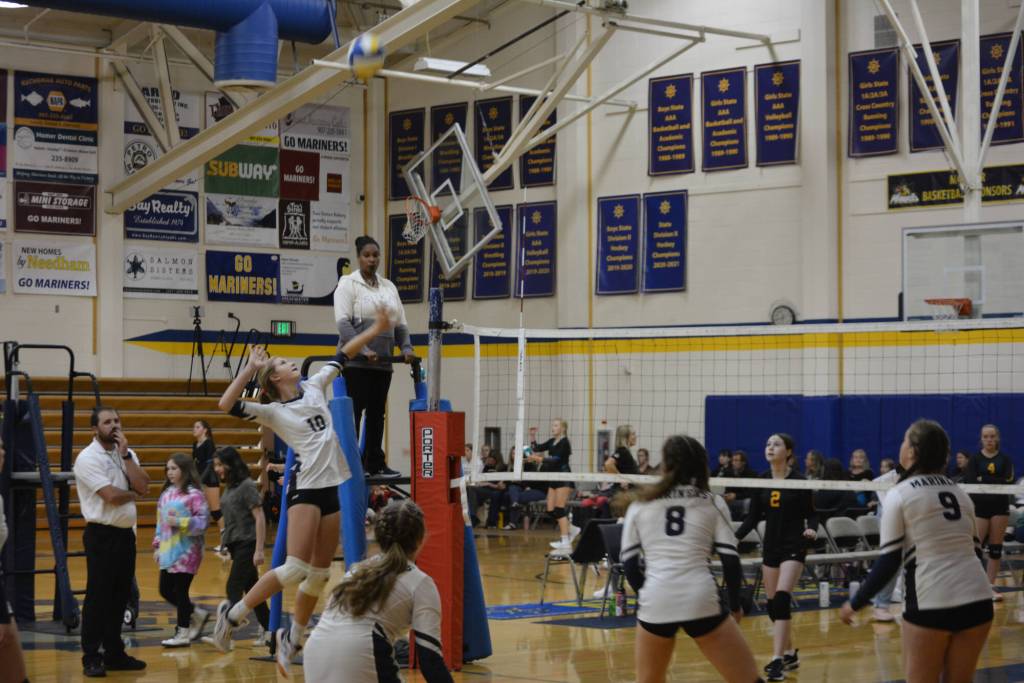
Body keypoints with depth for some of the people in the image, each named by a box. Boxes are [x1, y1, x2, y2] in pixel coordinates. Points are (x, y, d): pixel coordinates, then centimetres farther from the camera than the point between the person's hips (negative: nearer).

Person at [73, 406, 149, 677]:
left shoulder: (126, 453, 12)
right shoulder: (88, 458, -10)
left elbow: (143, 486, -4)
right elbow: (111, 495, -20)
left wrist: (125, 454, -6)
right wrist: (133, 494, -1)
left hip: (125, 533, 7)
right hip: (101, 535, -7)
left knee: (120, 596, 12)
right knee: (97, 598, -4)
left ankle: (114, 653, 21)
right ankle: (91, 658, 1)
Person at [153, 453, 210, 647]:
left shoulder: (194, 495, -10)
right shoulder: (166, 494, 12)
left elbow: (202, 521, -14)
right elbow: (160, 522, 17)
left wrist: (180, 522, -21)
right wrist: (157, 546, 15)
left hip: (186, 551, -8)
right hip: (168, 551, 8)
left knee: (180, 591, -2)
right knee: (165, 590, 9)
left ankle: (183, 633, 10)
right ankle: (197, 615, 28)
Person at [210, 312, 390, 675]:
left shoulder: (314, 388, 13)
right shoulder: (273, 411, -3)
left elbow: (342, 355, 17)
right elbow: (227, 404, -16)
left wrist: (376, 328, 13)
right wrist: (250, 368, -13)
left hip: (331, 489, 6)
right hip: (305, 489, -6)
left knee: (320, 574, 5)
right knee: (295, 569, -17)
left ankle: (292, 638, 18)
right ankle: (233, 614, -3)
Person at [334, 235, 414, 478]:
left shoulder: (389, 287, 16)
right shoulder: (348, 284, -2)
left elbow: (400, 324, 16)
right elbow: (343, 323, -13)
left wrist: (406, 348, -2)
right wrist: (364, 350, -24)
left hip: (382, 363, 6)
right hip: (355, 361, -6)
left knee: (377, 414, 7)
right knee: (353, 413, -5)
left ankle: (375, 464, 12)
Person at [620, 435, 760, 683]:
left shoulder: (640, 504, 13)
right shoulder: (713, 503, 10)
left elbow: (629, 563, 10)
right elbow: (730, 560, 3)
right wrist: (735, 605, 16)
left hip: (655, 603, 2)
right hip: (700, 601, -2)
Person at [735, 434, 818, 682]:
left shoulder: (799, 481, -8)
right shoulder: (761, 481, 4)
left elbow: (811, 514, -3)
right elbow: (753, 517, 7)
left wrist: (812, 530, -24)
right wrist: (734, 537, -6)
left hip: (793, 547, -5)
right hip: (770, 546, 5)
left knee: (781, 599, -17)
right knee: (772, 604, 7)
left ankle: (777, 660, -19)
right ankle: (790, 654, 24)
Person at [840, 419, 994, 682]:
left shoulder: (900, 494, -4)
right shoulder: (959, 492, 13)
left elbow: (888, 562, -8)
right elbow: (974, 550, 15)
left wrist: (855, 604, 0)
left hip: (931, 604, -5)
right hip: (977, 601, 5)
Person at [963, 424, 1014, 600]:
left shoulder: (1005, 459, 4)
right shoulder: (975, 459, 1)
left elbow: (1009, 481, -9)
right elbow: (969, 480, -13)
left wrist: (983, 480, -14)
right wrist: (997, 481, -16)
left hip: (1000, 506, 2)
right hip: (979, 506, -2)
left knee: (996, 549, 4)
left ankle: (991, 586, 10)